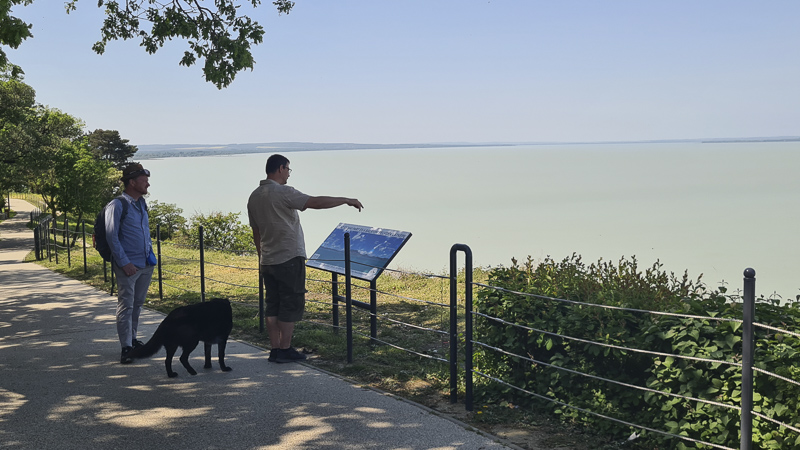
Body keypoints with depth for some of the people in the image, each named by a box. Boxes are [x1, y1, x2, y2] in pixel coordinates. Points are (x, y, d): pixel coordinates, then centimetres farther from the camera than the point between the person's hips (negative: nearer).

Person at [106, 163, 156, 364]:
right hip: (128, 265, -7)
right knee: (126, 306, -5)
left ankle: (132, 339, 27)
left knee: (138, 304, 15)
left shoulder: (141, 203, 13)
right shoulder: (117, 205, -10)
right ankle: (126, 347, -3)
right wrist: (124, 263, -16)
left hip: (146, 264, 7)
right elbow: (111, 236, -12)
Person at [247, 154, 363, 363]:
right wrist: (346, 200, -12)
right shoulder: (283, 192, -15)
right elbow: (316, 202, -21)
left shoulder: (254, 197, 10)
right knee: (291, 305, 0)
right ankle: (285, 350, 4)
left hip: (268, 260, 8)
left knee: (273, 305, 11)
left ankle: (275, 349, 13)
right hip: (289, 259, -8)